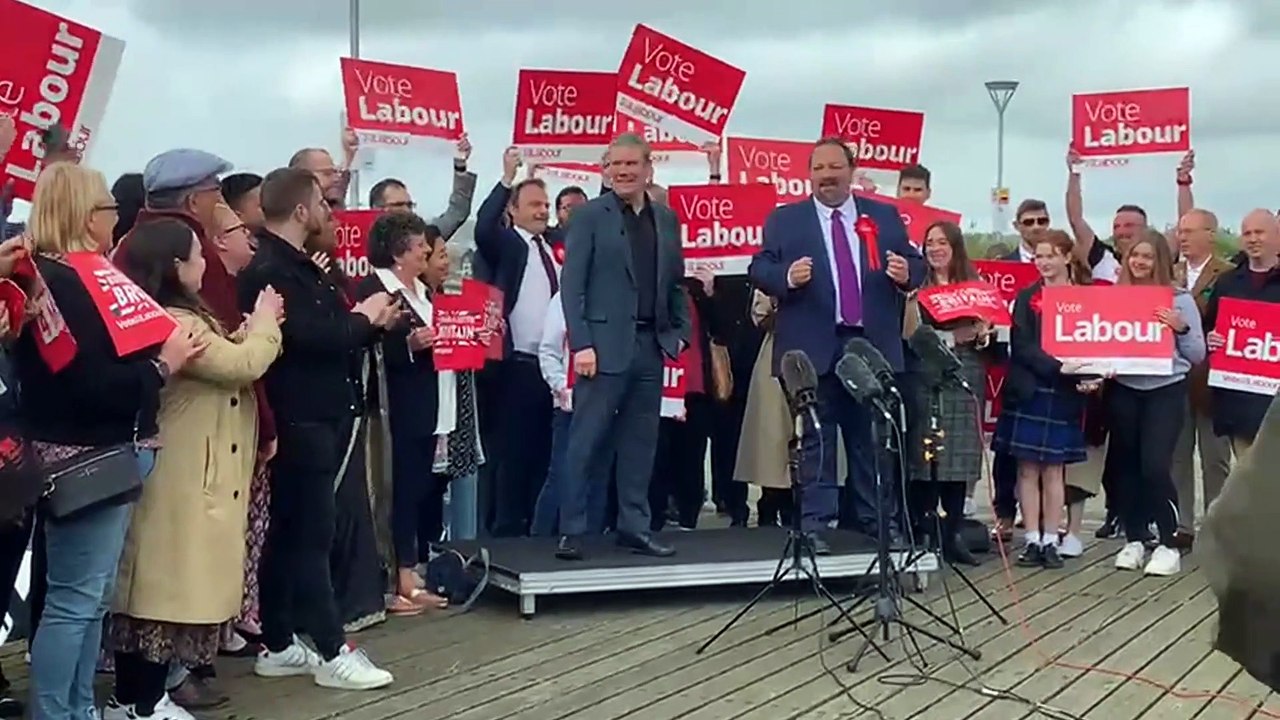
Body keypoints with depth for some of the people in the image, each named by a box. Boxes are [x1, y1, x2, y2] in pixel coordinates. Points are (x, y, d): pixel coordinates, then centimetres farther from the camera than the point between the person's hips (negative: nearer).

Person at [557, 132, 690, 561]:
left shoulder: (666, 219, 14)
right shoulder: (590, 216, -2)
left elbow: (676, 283, 18)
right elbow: (572, 285, -7)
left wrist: (681, 332, 6)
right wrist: (581, 343, -14)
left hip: (651, 344, 5)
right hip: (605, 344, -5)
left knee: (641, 442, 9)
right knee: (587, 441, -2)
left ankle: (634, 527, 17)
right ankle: (571, 530, 4)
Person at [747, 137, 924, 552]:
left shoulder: (885, 217, 12)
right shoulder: (784, 220, 6)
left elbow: (916, 264, 11)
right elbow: (759, 269, -1)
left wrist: (906, 273, -12)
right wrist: (787, 276, -21)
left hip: (872, 346, 2)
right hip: (813, 349, -2)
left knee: (873, 437, 9)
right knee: (815, 440, 2)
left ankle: (880, 521, 17)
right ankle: (814, 524, 5)